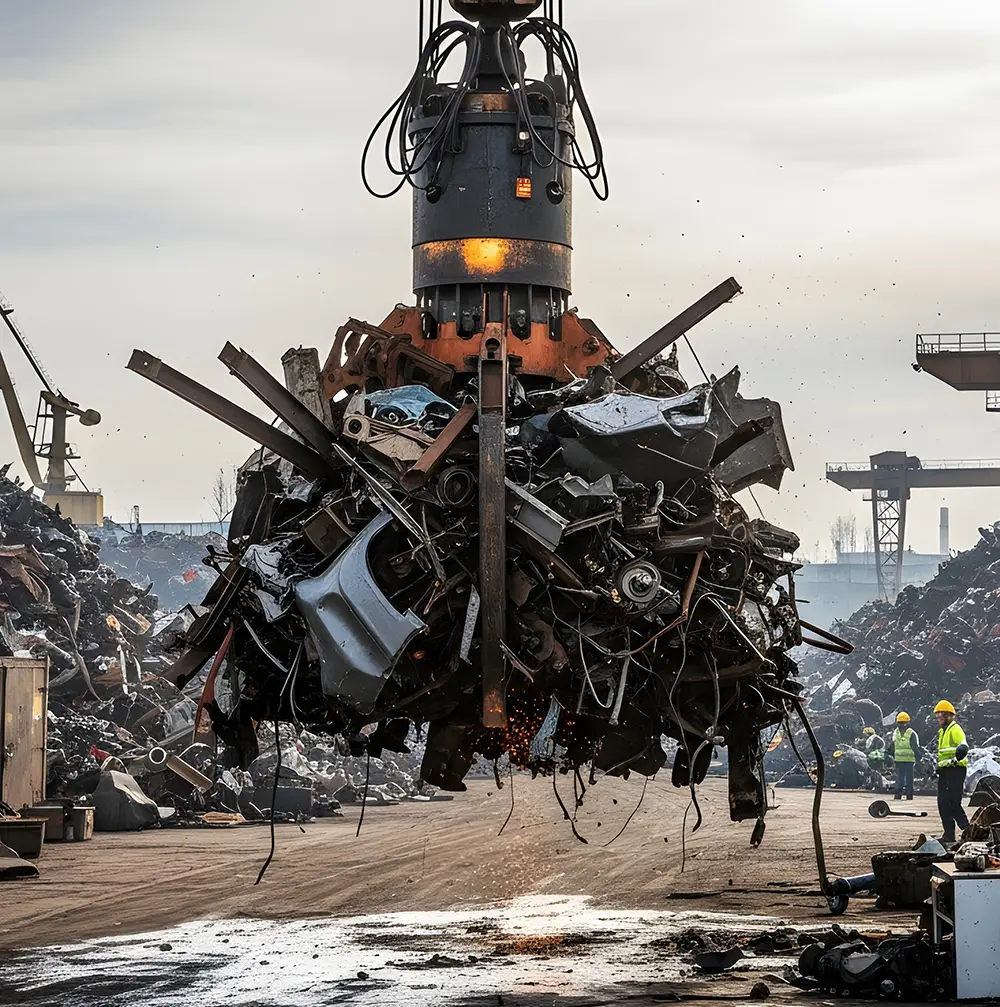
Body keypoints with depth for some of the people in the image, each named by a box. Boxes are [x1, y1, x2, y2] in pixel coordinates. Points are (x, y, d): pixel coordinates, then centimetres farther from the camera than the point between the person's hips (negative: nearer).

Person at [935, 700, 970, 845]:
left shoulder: (955, 729, -10)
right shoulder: (942, 731, 21)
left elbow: (963, 747, -24)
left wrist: (956, 759, -37)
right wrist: (939, 766, 28)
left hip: (956, 770, -10)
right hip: (945, 771, 10)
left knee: (952, 802, -15)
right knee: (942, 803, 7)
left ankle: (967, 830, -11)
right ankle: (949, 833, 9)